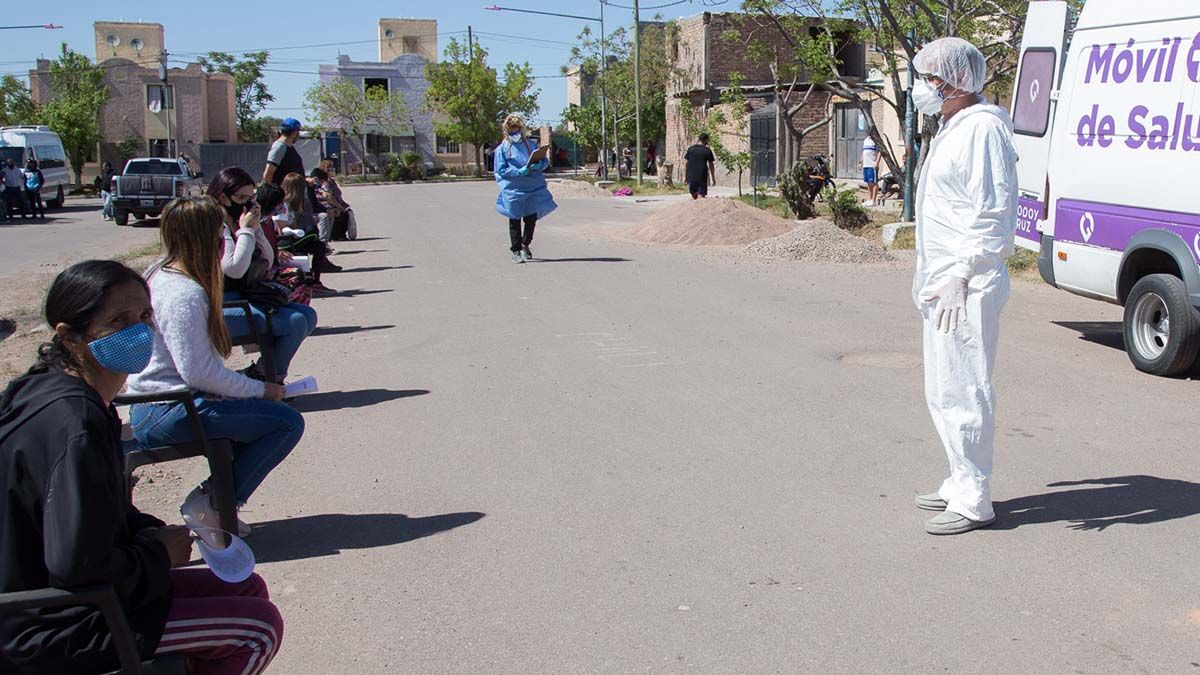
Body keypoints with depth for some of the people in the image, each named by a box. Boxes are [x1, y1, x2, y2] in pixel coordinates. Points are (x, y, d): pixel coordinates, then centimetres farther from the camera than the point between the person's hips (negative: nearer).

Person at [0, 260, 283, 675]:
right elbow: (77, 566, -30)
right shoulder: (74, 423, -28)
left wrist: (156, 532, 0)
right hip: (51, 632, -10)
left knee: (248, 589, 14)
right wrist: (158, 551, -14)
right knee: (259, 626, -9)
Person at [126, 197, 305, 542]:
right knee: (287, 422, -15)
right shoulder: (185, 294, -21)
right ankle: (209, 505, -7)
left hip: (150, 407, 11)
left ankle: (216, 497, 16)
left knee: (263, 409, 21)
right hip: (168, 414, -11)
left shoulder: (161, 273, 11)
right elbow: (198, 372, -25)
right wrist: (262, 389, -13)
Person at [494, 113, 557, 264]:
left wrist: (539, 165, -12)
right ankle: (516, 250, 14)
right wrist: (520, 172, -17)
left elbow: (544, 161, 13)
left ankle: (525, 245, 28)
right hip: (513, 190, -3)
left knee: (532, 218, 5)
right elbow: (501, 170, -5)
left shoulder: (530, 145, 11)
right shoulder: (502, 149, 1)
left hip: (533, 188, 3)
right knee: (515, 220, 4)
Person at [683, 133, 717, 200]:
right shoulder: (708, 151, -2)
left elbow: (686, 164, 3)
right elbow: (711, 165, 1)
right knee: (701, 195, -4)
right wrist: (713, 179, 8)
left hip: (691, 176, 3)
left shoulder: (690, 149, 3)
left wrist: (685, 176, 10)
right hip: (702, 177, -3)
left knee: (693, 195, 15)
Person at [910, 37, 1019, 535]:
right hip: (944, 283, 11)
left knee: (964, 391, -7)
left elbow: (992, 211, -20)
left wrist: (961, 277, -24)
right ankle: (961, 483, 29)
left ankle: (974, 502, 1)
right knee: (941, 391, 17)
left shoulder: (982, 128, -14)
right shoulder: (952, 130, 19)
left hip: (969, 287, -11)